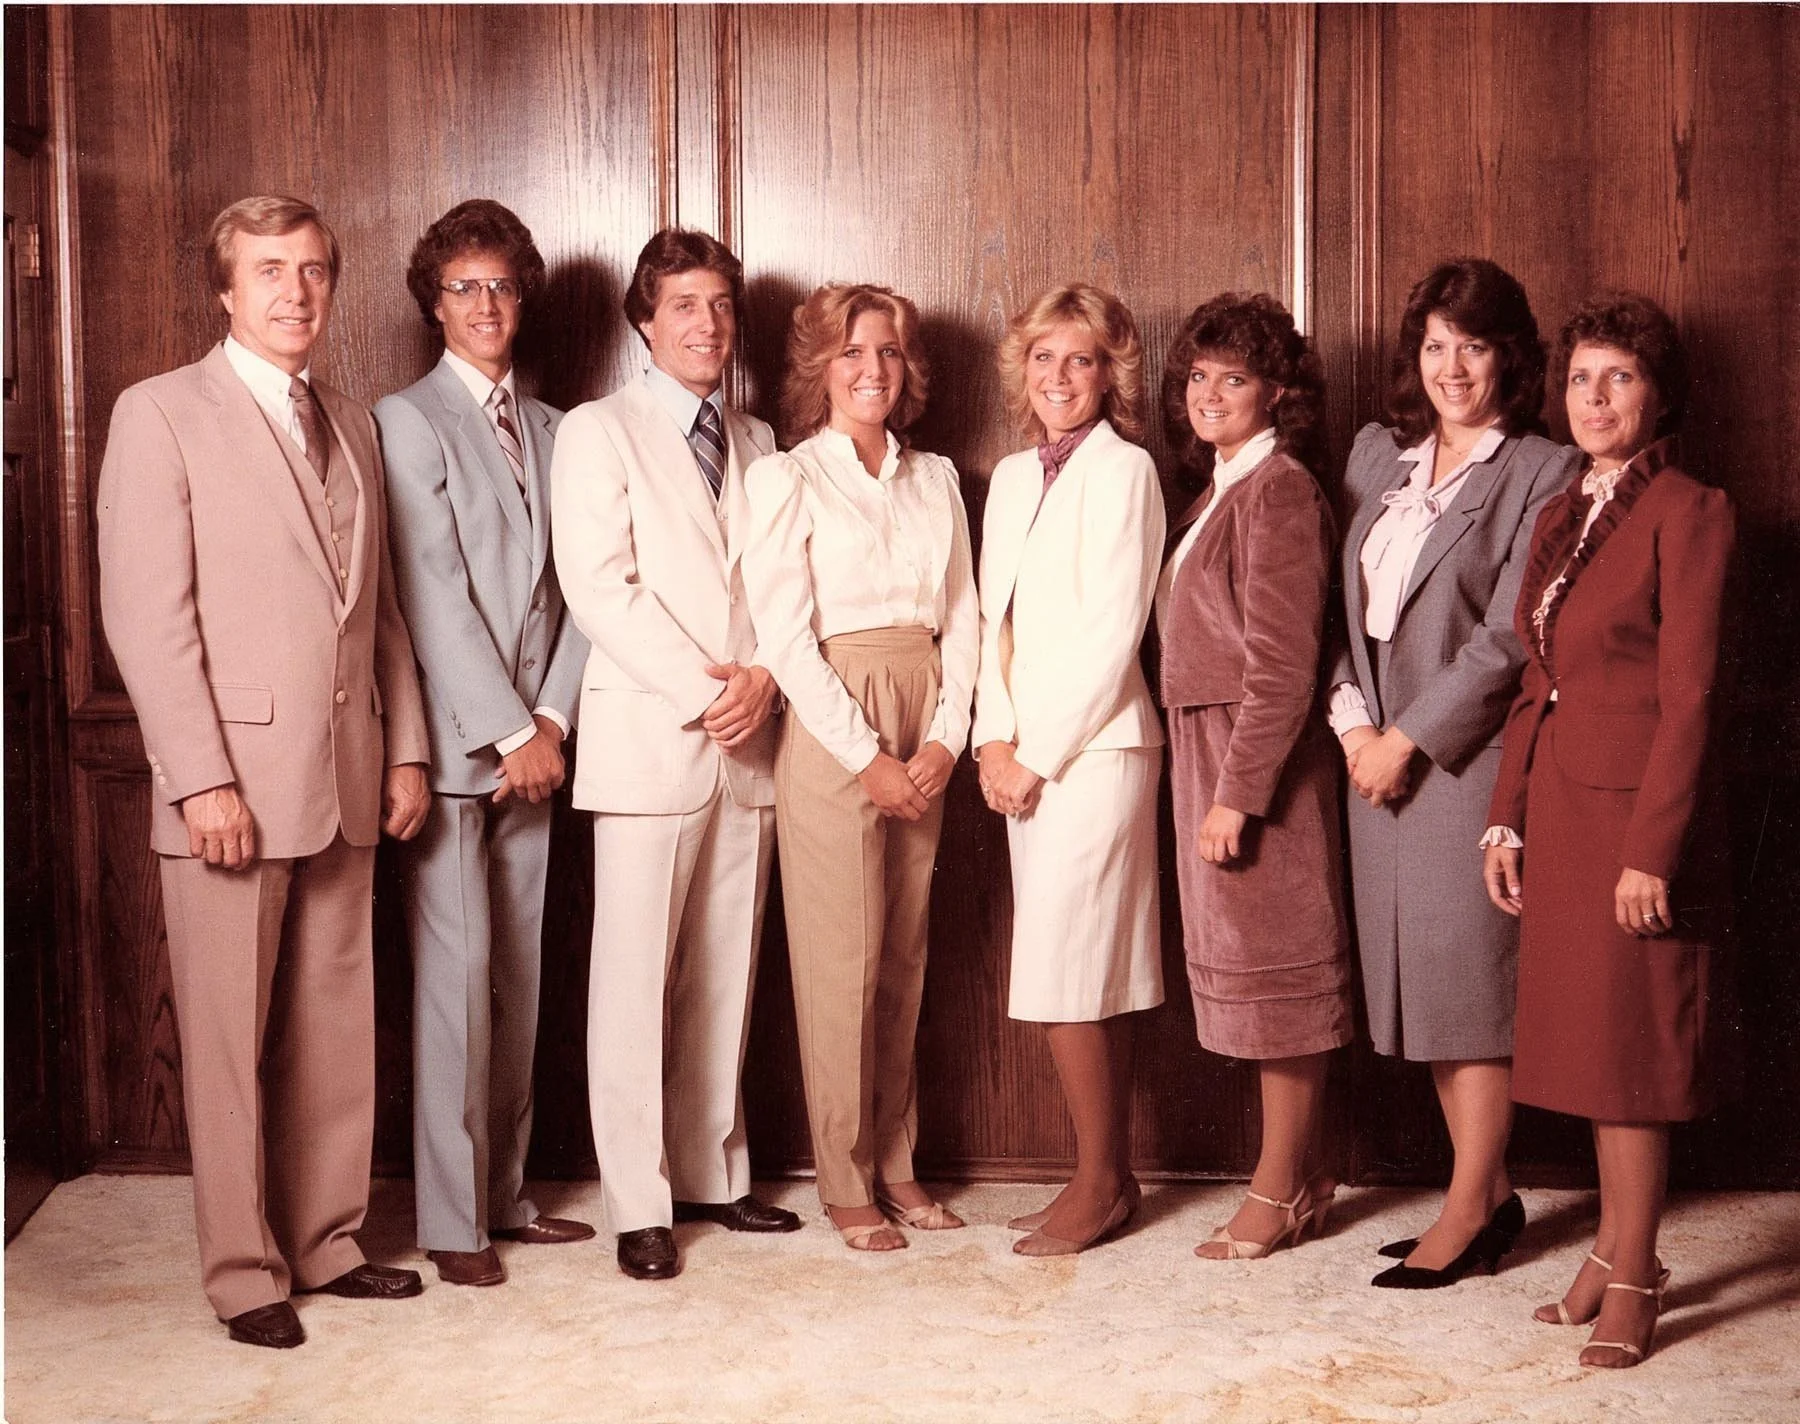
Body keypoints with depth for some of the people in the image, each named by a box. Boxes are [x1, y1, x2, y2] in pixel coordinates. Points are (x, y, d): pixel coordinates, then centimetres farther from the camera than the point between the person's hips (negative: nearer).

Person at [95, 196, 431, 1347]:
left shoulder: (354, 424, 15)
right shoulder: (163, 414, -3)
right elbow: (147, 614, -10)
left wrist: (407, 749, 9)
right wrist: (202, 779, -15)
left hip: (346, 779, 5)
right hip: (233, 782, -5)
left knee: (337, 1027, 11)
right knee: (229, 1038, 4)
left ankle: (328, 1242, 24)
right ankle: (246, 1272, 16)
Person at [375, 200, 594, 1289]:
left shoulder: (551, 429, 14)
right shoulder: (409, 421, -2)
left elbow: (573, 589, 9)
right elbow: (435, 595, -10)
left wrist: (552, 719, -3)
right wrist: (509, 731, -11)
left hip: (530, 743, 5)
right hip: (452, 741, -5)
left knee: (519, 978, 9)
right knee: (456, 976, -3)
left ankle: (506, 1194, 20)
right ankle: (451, 1218, 7)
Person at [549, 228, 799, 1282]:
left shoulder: (757, 442, 17)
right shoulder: (598, 433, 1)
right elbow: (600, 588, -10)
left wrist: (761, 675, -7)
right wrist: (702, 690, -15)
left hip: (747, 739, 5)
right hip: (648, 739, -5)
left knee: (727, 974, 10)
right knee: (636, 979, -2)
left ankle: (712, 1173, 21)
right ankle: (640, 1205, 6)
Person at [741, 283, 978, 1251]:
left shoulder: (936, 479, 14)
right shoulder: (785, 479, -1)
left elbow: (962, 617, 11)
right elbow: (784, 635, -8)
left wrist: (946, 736, -3)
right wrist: (867, 755, -12)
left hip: (924, 741, 5)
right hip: (830, 734, -4)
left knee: (905, 954, 9)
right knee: (841, 958, -2)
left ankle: (896, 1164, 20)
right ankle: (845, 1183, 9)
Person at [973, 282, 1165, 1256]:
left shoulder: (1124, 471, -7)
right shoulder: (1012, 477, 15)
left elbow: (1112, 633, -13)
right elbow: (995, 618, 14)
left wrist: (1040, 754, -12)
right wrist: (995, 739, 0)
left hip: (1094, 746, -7)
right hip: (1027, 755, 7)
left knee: (1066, 973, -6)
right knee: (1091, 971, 11)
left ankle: (1099, 1183, 7)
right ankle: (1111, 1176, 19)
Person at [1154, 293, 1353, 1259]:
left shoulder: (1279, 491, -13)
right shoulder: (1217, 489, 15)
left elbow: (1282, 664, -18)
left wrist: (1237, 792, -19)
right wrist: (1210, 780, 9)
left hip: (1258, 759, -9)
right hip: (1206, 747, 9)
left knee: (1275, 967, 0)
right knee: (1250, 965, 13)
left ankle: (1280, 1189, 11)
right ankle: (1295, 1178, 23)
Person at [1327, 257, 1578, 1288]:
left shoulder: (1543, 473, -6)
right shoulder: (1378, 453, 13)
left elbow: (1507, 638, -12)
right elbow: (1348, 599, 12)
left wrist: (1410, 739, -12)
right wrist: (1353, 721, 0)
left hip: (1470, 754, -6)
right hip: (1380, 751, 6)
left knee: (1471, 976, -2)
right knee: (1419, 981, 10)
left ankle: (1470, 1215, 8)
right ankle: (1493, 1193, 22)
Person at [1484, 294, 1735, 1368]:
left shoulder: (1688, 514, -9)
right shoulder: (1560, 518, 14)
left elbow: (1689, 696, -15)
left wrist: (1651, 850, -18)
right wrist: (1506, 819, 9)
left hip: (1635, 804, -7)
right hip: (1555, 805, 7)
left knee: (1632, 1043, 0)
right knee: (1587, 1036, 12)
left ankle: (1634, 1278, 12)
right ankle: (1615, 1245, 24)